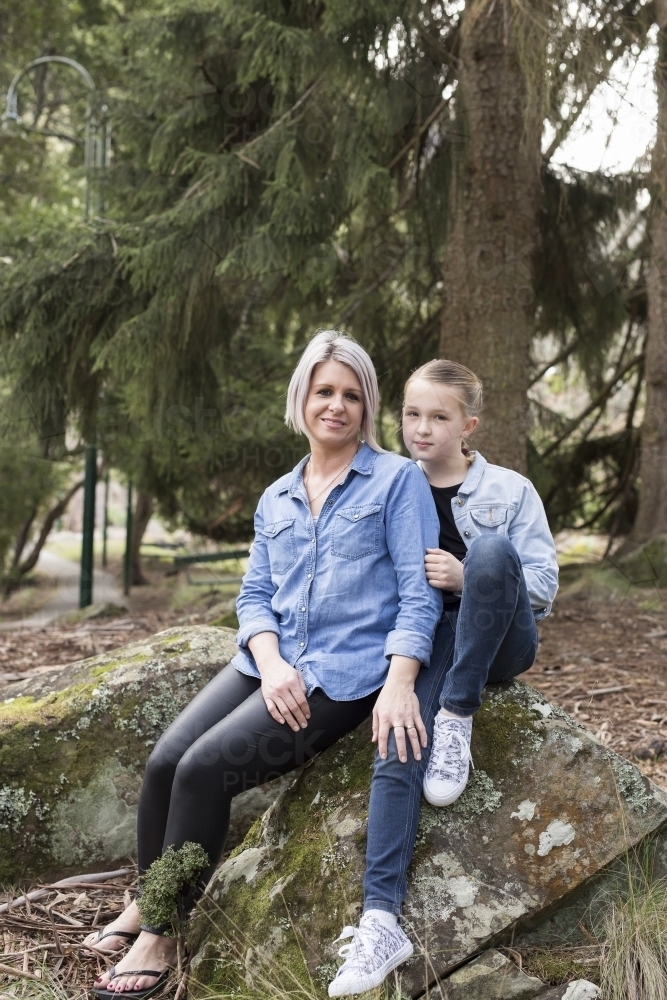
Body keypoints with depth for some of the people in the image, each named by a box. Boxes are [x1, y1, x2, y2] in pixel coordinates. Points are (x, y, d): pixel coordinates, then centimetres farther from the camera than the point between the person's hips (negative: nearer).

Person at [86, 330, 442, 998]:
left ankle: (162, 935, -4)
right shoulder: (276, 500, 16)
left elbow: (419, 592, -8)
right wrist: (271, 663, -9)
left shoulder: (397, 480, -1)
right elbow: (254, 595, 12)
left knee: (206, 766, -20)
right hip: (272, 663, 6)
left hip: (344, 674, -5)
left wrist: (399, 683, -22)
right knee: (164, 760, -12)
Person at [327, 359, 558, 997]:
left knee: (489, 548, -34)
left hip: (501, 640, -2)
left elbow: (544, 586, -1)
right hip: (429, 641, 2)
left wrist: (467, 577, -18)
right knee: (397, 753, -28)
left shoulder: (510, 491, 3)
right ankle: (380, 918, -31)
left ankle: (458, 717, -25)